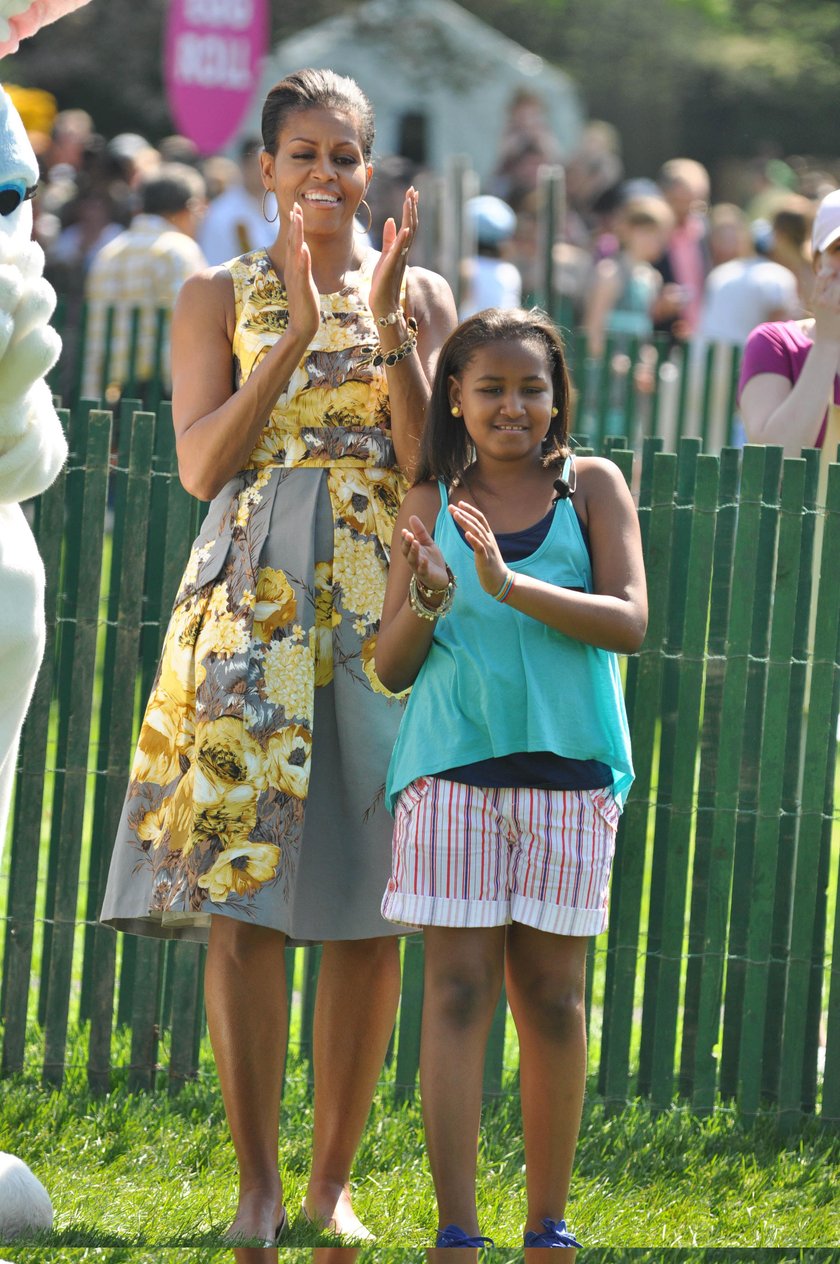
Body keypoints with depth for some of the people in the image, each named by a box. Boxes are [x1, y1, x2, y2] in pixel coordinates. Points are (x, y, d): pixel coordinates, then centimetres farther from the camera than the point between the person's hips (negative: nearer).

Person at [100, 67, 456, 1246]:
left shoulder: (421, 295, 10)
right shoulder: (221, 296, 8)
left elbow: (431, 464, 0)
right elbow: (202, 464, -4)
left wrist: (389, 328, -12)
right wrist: (296, 330, -12)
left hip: (382, 604, 1)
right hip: (251, 604, -1)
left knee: (367, 903, -1)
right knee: (240, 896, -9)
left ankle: (333, 1180, 6)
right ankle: (257, 1182, -5)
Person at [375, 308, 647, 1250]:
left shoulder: (590, 486, 6)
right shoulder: (432, 504, 10)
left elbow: (630, 622, -6)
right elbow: (392, 670, 10)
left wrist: (509, 585, -19)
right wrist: (425, 604, -11)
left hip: (566, 769, 0)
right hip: (451, 767, 0)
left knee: (552, 994, 3)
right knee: (458, 987, -7)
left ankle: (549, 1227, 10)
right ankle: (455, 1229, -11)